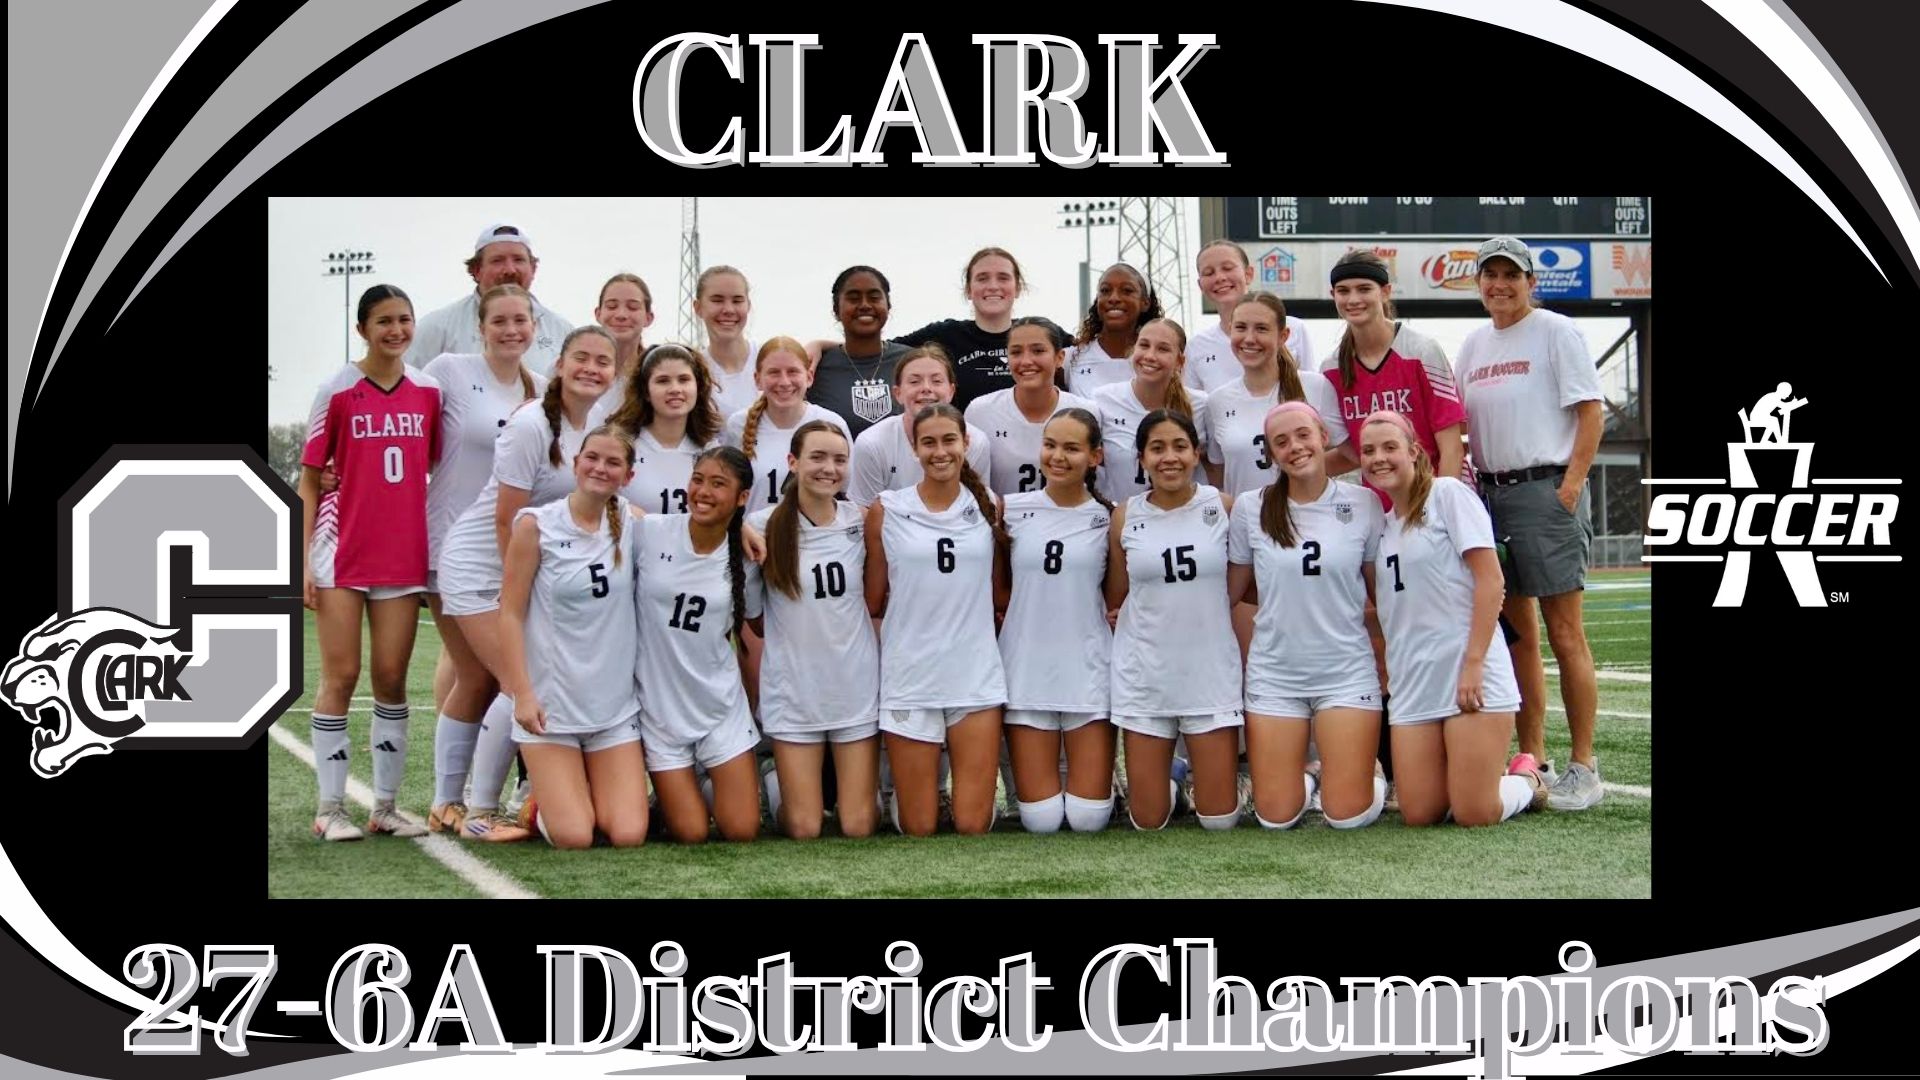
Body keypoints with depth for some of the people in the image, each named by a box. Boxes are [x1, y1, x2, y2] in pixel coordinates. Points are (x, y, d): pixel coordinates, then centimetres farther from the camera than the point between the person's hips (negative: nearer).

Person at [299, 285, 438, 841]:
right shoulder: (338, 390, -3)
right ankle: (330, 809, 6)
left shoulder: (429, 390, 5)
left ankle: (386, 806, 13)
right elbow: (308, 479, 0)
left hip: (404, 554, 3)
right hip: (341, 551, -3)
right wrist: (304, 560, -5)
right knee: (341, 676, -1)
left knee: (392, 678, 5)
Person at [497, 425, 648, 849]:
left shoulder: (631, 523, 3)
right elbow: (511, 613, -5)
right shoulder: (536, 525, -6)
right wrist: (522, 694, -12)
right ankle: (541, 805, 23)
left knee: (629, 835, -7)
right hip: (549, 703, -3)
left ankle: (589, 793, 25)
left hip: (617, 706, 3)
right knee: (574, 837, -11)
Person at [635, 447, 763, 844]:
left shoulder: (746, 555, -4)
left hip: (720, 705, 1)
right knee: (691, 833, -3)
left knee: (742, 831, -2)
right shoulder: (649, 532, -10)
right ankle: (667, 792, 29)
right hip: (659, 704, -1)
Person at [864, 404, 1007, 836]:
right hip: (909, 679, -1)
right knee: (918, 829, 3)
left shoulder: (988, 507, 6)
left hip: (977, 677, 1)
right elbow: (873, 603, 5)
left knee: (973, 825, -1)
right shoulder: (886, 511, 0)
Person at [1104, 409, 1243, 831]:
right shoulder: (1125, 518, 0)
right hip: (1144, 676, 1)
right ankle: (1165, 776, 37)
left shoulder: (1224, 508, -2)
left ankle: (1196, 770, 32)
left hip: (1212, 674, -1)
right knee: (1148, 822, 5)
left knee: (1219, 819, 0)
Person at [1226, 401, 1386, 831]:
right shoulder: (1249, 509, -1)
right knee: (1275, 817, -2)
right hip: (1273, 674, 1)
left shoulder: (1363, 504, -2)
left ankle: (1373, 778, 26)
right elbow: (1231, 591, 8)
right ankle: (1303, 780, 31)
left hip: (1348, 671, -1)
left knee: (1348, 814, -7)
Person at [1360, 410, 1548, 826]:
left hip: (1471, 676, -6)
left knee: (1475, 815, -10)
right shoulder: (1382, 523, 16)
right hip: (1412, 683, 6)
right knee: (1419, 814, -2)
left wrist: (1473, 664, -17)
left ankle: (1527, 780, 20)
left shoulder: (1448, 494, -4)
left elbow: (1490, 579, -11)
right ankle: (1483, 775, 25)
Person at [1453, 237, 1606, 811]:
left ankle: (1583, 768, -3)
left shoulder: (1556, 332, -3)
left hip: (1546, 489, -7)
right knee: (1516, 630, 8)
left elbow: (1590, 412, -8)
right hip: (1489, 493, 7)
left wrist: (1570, 487, -15)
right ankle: (1532, 759, 14)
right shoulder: (1473, 345, 16)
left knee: (1564, 632, -7)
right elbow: (1458, 424, 21)